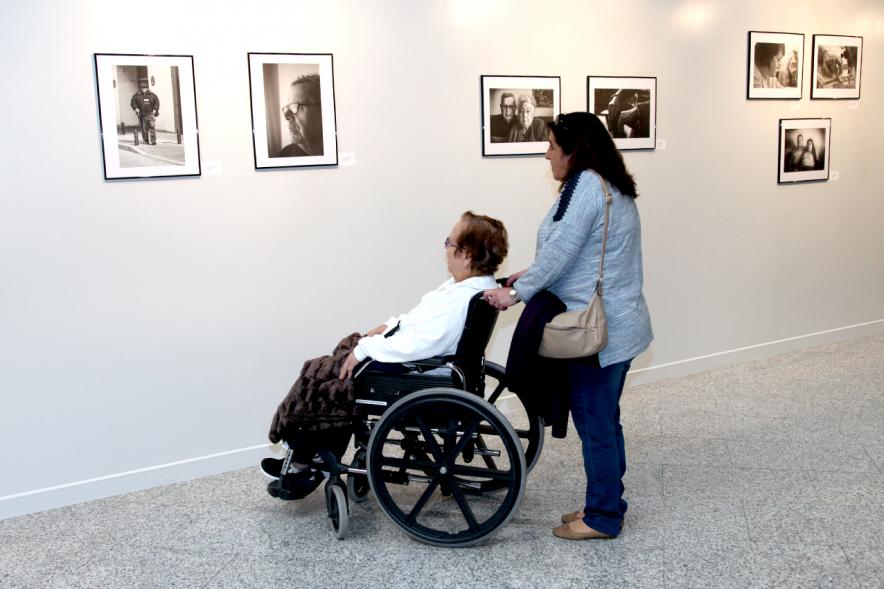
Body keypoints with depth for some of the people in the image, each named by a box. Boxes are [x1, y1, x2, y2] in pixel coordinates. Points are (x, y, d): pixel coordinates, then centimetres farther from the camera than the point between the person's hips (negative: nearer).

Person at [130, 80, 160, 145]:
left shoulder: (152, 95, 6)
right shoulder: (137, 95, 4)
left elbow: (156, 102, 8)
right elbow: (132, 102, 6)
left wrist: (155, 109, -3)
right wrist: (136, 108, -9)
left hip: (150, 114, -1)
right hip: (142, 114, 1)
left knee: (152, 127, -11)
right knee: (144, 128, 5)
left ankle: (153, 140, -11)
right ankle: (146, 140, 18)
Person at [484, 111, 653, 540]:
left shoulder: (586, 185, -17)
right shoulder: (610, 186, 16)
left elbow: (560, 251, -21)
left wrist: (518, 293, -13)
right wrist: (531, 276, 13)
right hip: (617, 327, 10)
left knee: (594, 422, 0)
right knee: (603, 420, 17)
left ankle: (603, 517, 12)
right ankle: (605, 505, 29)